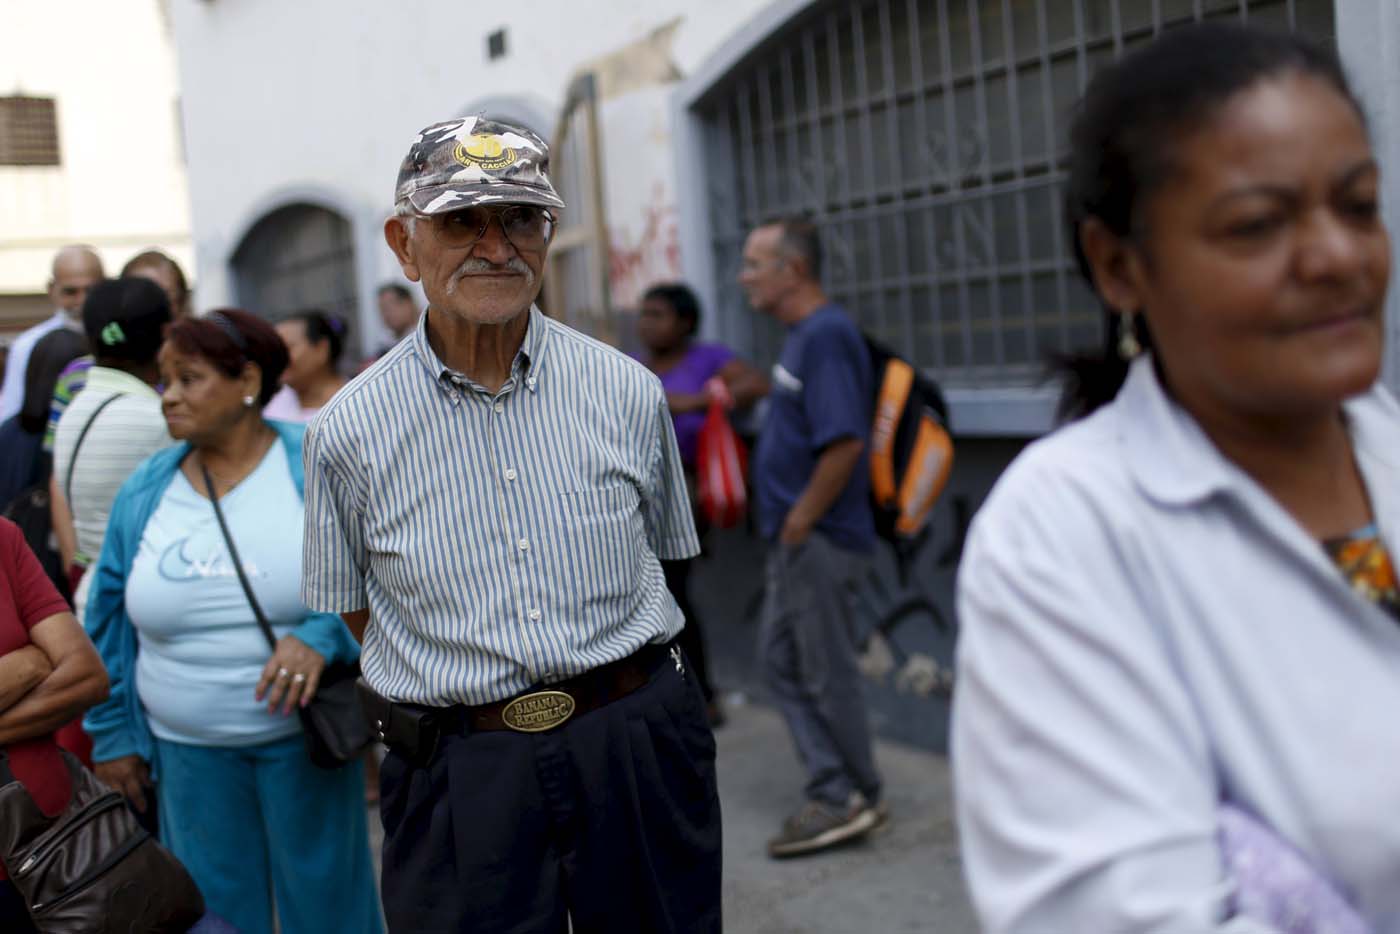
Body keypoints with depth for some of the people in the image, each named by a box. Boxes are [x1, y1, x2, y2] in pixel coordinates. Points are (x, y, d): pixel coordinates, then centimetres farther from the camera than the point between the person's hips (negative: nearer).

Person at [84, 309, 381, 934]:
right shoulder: (145, 490, 3)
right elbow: (108, 623, 10)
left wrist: (321, 637, -26)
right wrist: (112, 735, 9)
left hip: (303, 735, -3)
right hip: (188, 749, 3)